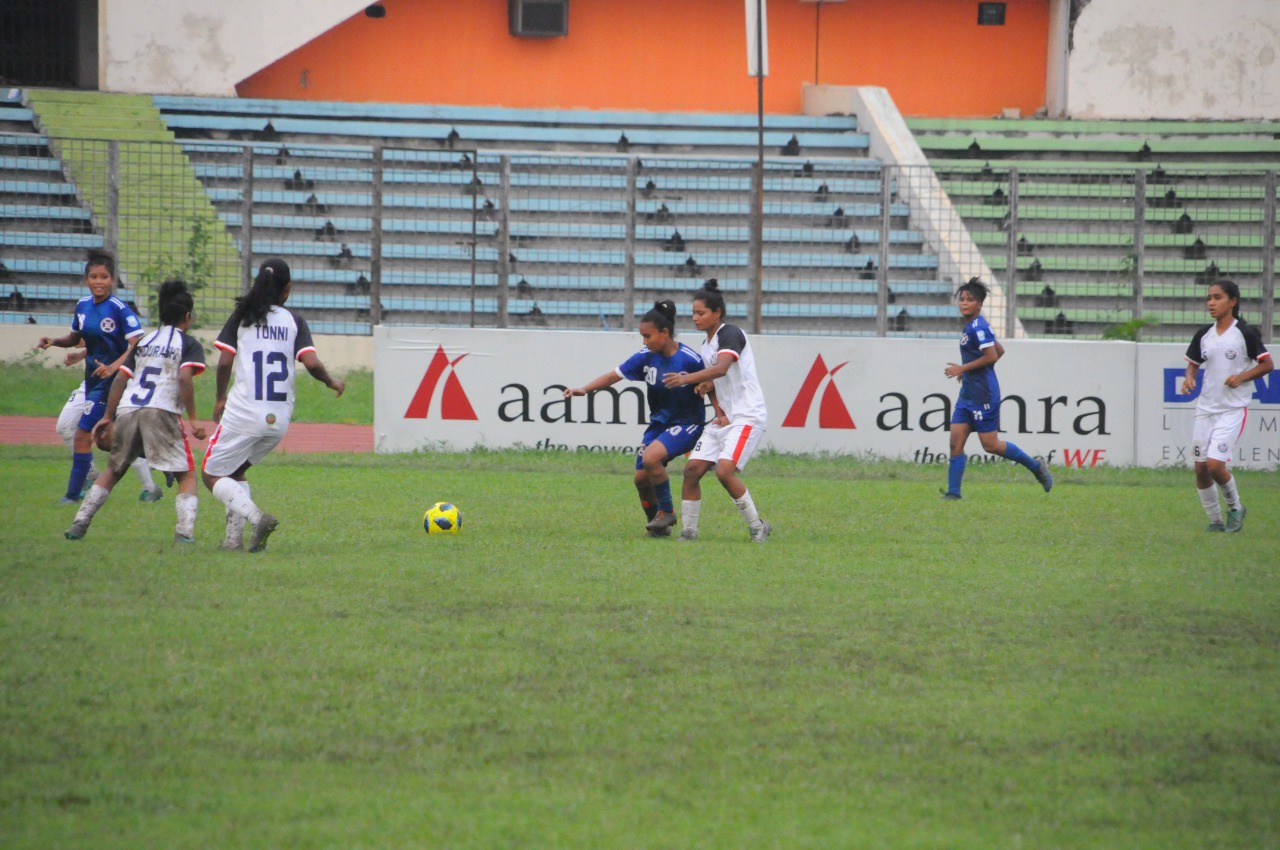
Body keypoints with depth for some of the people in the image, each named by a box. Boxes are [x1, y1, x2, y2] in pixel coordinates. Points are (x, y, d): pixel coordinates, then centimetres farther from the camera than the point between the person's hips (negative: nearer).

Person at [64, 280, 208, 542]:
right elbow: (184, 378, -9)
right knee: (187, 475, 3)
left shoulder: (144, 342, 23)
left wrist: (108, 417, 22)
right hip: (162, 412, -5)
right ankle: (185, 529, -17)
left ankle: (80, 522, 13)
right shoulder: (189, 344, 8)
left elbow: (120, 379, 19)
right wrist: (193, 419, -8)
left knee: (113, 470, 22)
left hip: (126, 411, 5)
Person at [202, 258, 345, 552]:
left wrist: (219, 399, 13)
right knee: (235, 470, 24)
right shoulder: (294, 321, 4)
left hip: (243, 414, -4)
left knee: (213, 475, 5)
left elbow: (225, 362, -2)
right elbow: (311, 363, -7)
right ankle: (234, 536, 7)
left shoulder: (242, 316, 2)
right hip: (279, 419, 4)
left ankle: (256, 516, -19)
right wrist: (332, 382, 13)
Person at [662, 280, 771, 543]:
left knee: (725, 470, -23)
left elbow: (722, 368, -31)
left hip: (747, 417, -9)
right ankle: (689, 531, 5)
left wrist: (688, 378, -42)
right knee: (692, 469, -3)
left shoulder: (731, 334, -12)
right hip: (724, 417, 9)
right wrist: (707, 386, 3)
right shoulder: (707, 344, 16)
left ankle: (758, 528, -8)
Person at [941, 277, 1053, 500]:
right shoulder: (970, 326, 15)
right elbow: (1000, 350, 24)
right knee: (955, 442, 1)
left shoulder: (978, 327, -14)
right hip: (967, 395, 10)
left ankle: (1036, 466, 11)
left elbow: (991, 356, -22)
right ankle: (953, 492, 0)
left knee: (990, 445, -5)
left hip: (983, 394, -10)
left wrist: (963, 368, -16)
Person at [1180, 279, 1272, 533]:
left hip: (1233, 409, -6)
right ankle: (1215, 520, 18)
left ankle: (1235, 507, 9)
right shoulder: (1204, 335, 7)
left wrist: (1242, 377, -17)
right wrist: (1189, 378, -2)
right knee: (1200, 467, 3)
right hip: (1206, 407, 6)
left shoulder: (1245, 333, -8)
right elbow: (1193, 362, 19)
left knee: (1215, 464, -17)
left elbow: (1267, 364, -4)